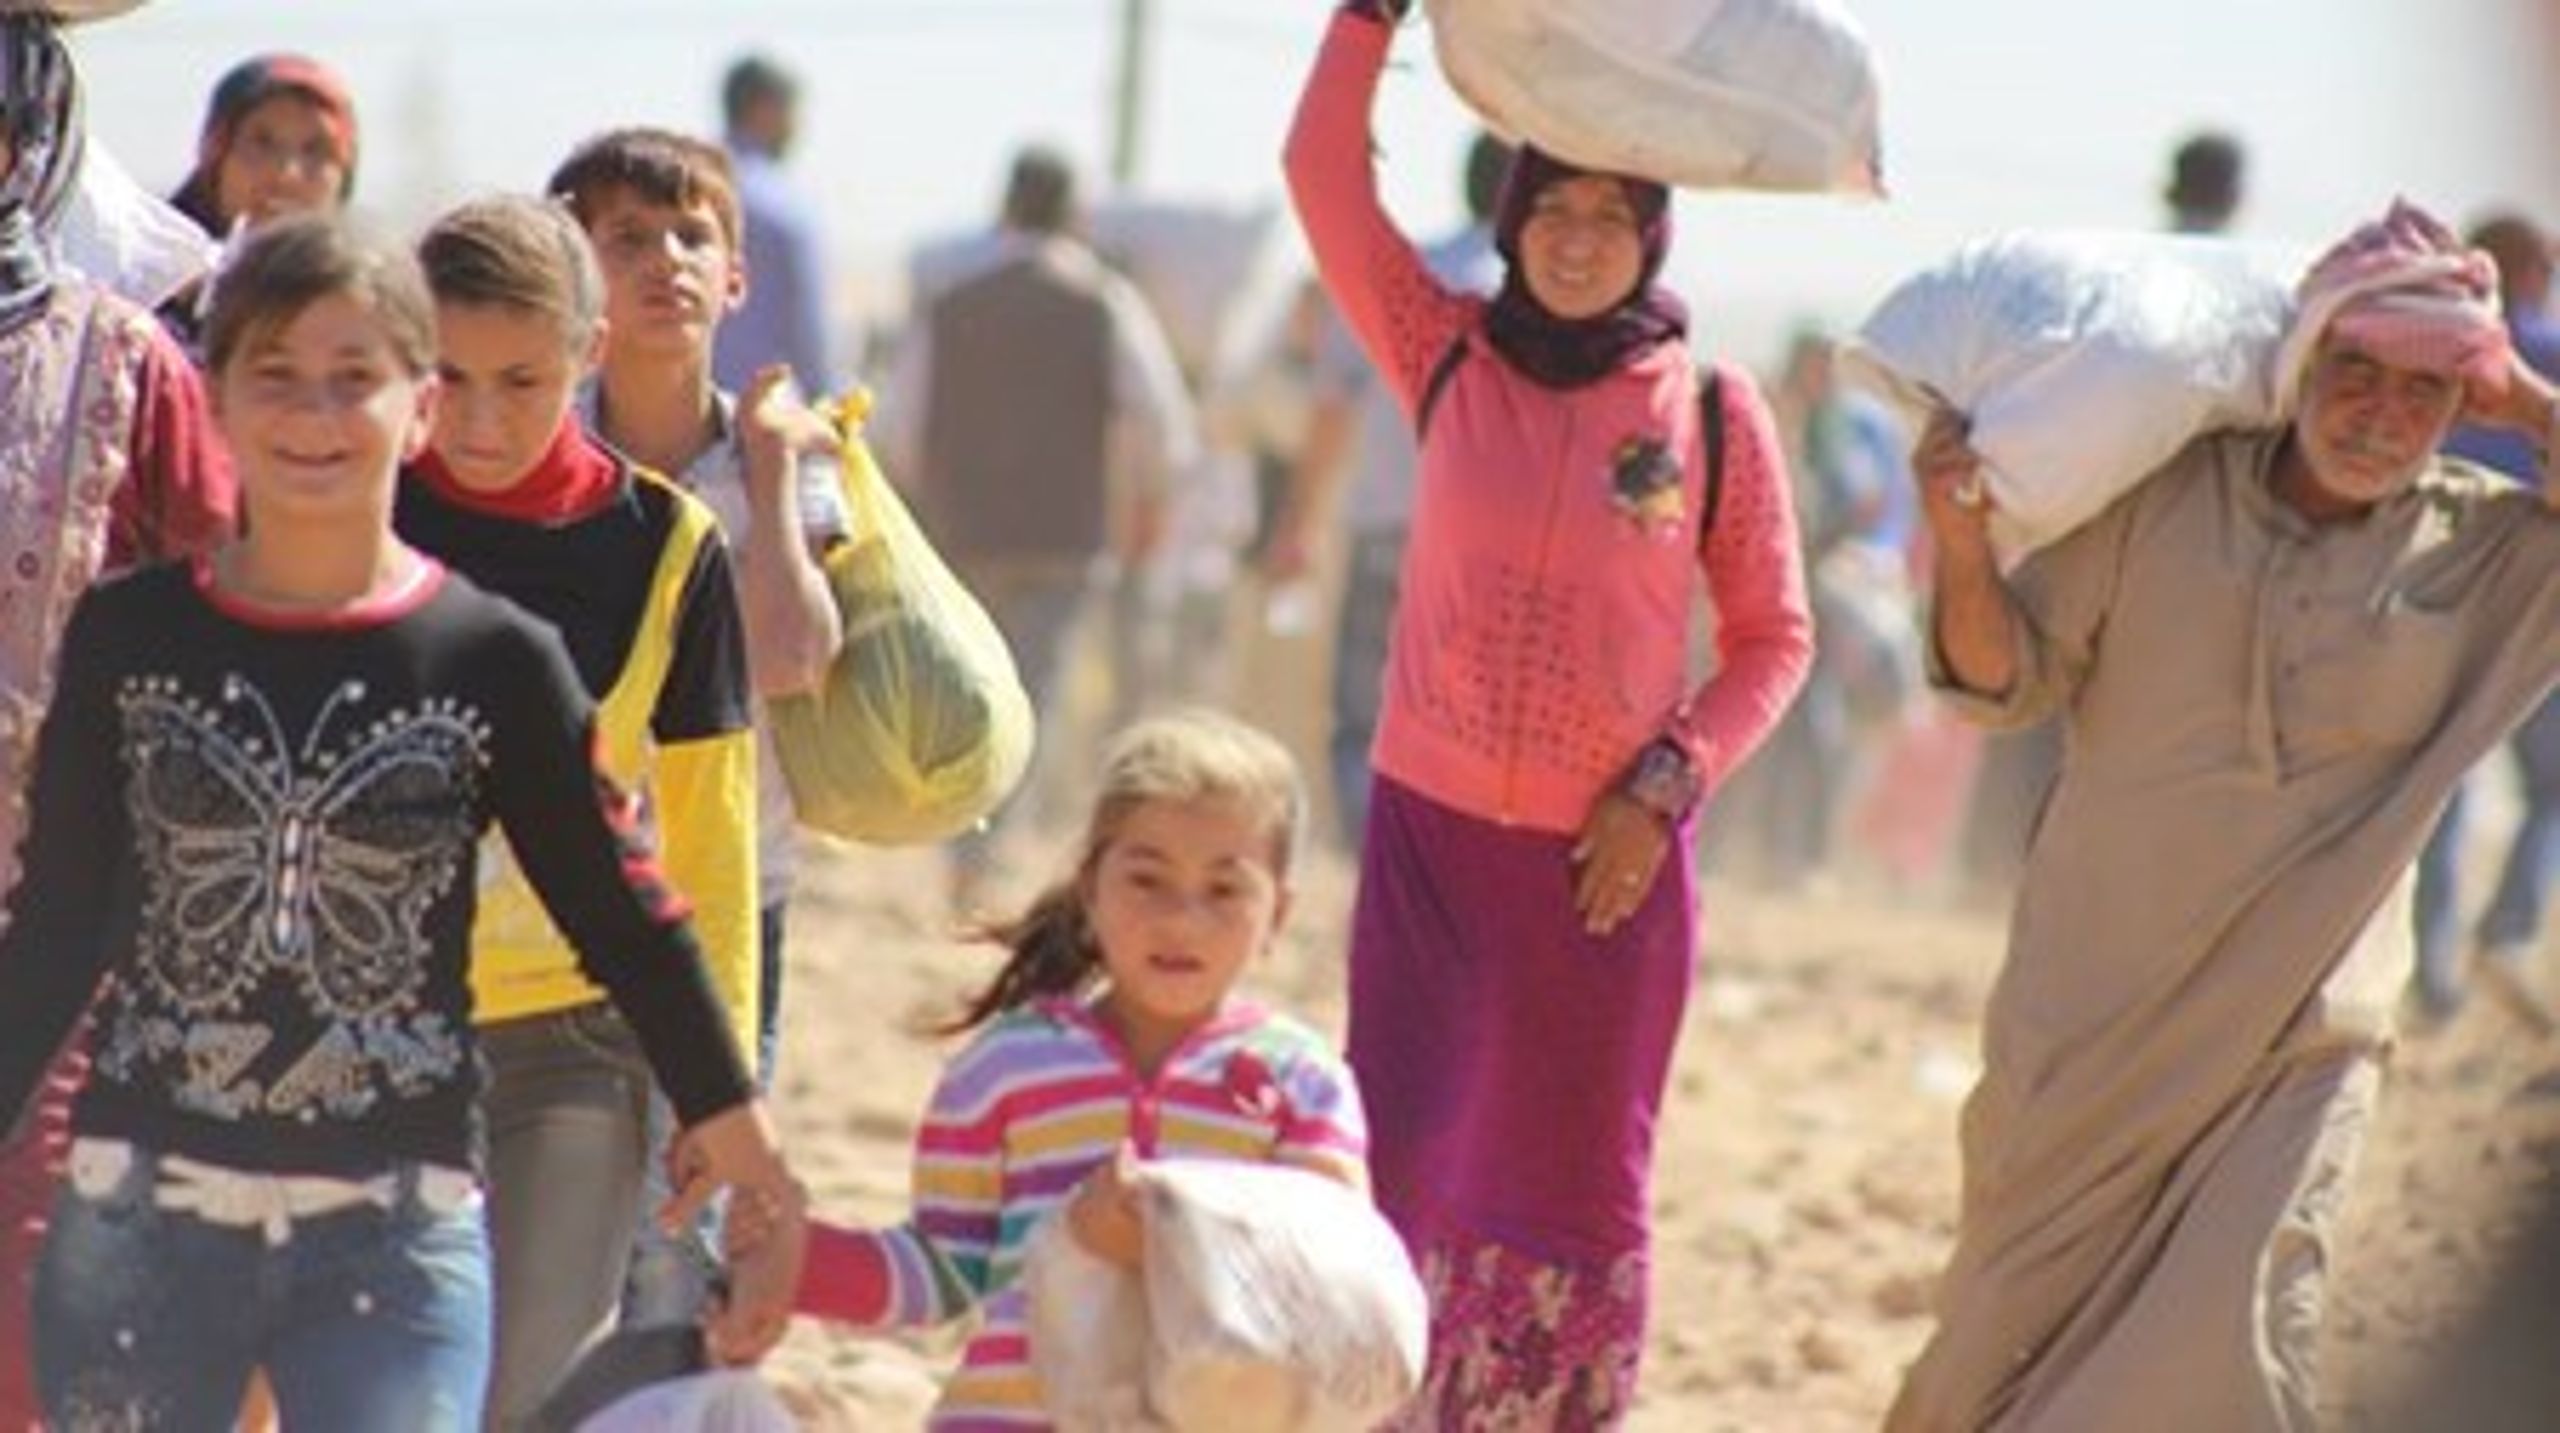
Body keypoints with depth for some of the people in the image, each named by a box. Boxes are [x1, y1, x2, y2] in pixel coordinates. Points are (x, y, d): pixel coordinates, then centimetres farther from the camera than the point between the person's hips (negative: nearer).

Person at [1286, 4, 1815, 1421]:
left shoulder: (1713, 409, -3)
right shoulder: (1449, 358, 0)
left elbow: (1772, 638, 2)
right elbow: (1325, 175, -8)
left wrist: (1667, 789, -9)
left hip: (1609, 859, 0)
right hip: (1430, 835, 0)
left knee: (1576, 1188, 10)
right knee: (1409, 1172, -3)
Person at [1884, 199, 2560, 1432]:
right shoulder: (2166, 495, -5)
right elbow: (2010, 673, -3)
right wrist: (1961, 548, -21)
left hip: (2293, 1050, -1)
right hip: (2087, 1022, 1)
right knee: (2007, 1328, 11)